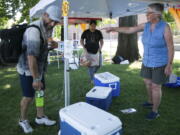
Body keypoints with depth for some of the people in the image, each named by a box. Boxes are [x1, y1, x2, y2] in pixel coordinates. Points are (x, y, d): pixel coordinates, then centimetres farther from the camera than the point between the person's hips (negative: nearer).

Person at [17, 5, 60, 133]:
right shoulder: (34, 30, -28)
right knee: (29, 97, 4)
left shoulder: (48, 28, 1)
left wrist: (53, 45, -6)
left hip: (39, 68, 8)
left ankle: (40, 117, 34)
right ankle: (23, 120, 28)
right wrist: (36, 79, -32)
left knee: (41, 92, 16)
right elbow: (31, 56, -33)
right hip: (28, 69, -8)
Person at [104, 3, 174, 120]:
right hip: (148, 61, 8)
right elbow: (129, 30, 4)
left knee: (155, 87, 2)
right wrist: (113, 29, 1)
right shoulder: (146, 25, -3)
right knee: (148, 82, 22)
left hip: (160, 63, -8)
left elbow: (171, 47, -19)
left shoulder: (165, 27, -23)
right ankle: (151, 102, 48)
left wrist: (169, 65, -18)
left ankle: (155, 111, 22)